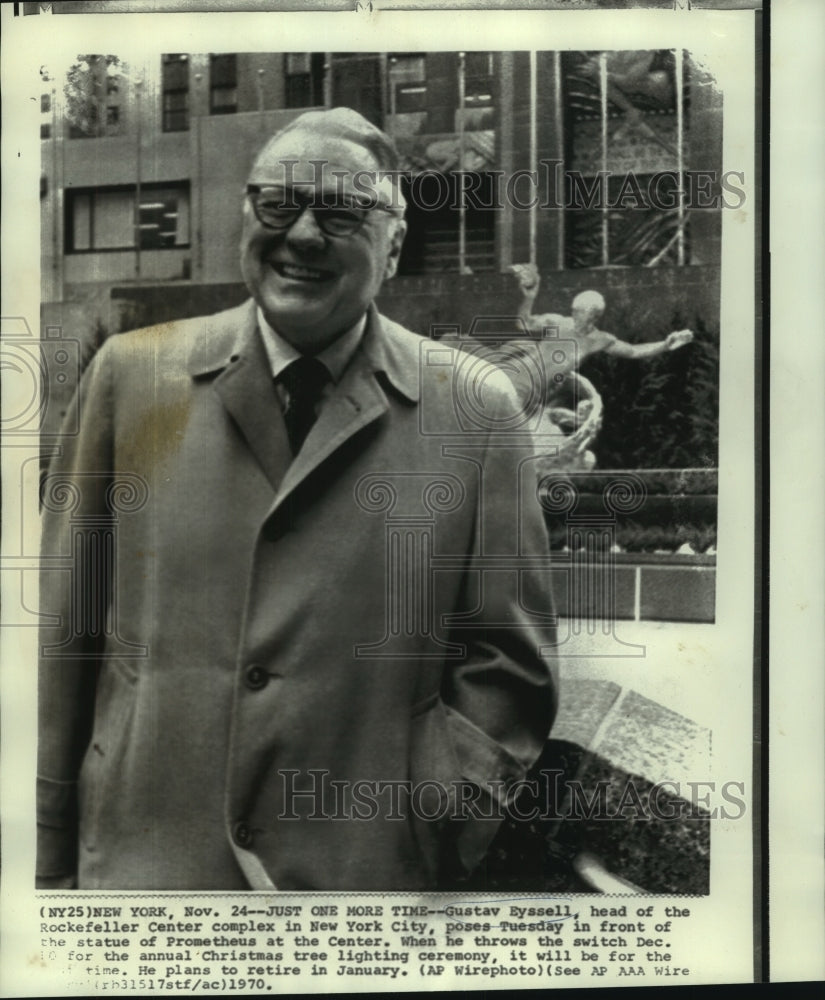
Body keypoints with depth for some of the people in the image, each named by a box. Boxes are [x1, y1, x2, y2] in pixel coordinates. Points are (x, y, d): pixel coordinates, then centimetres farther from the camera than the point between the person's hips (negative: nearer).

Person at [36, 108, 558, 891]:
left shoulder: (476, 412, -4)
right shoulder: (130, 374, 0)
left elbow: (508, 668, -1)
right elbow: (61, 636, 2)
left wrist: (425, 840, -7)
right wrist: (49, 860, 2)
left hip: (369, 874, -1)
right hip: (140, 864, 2)